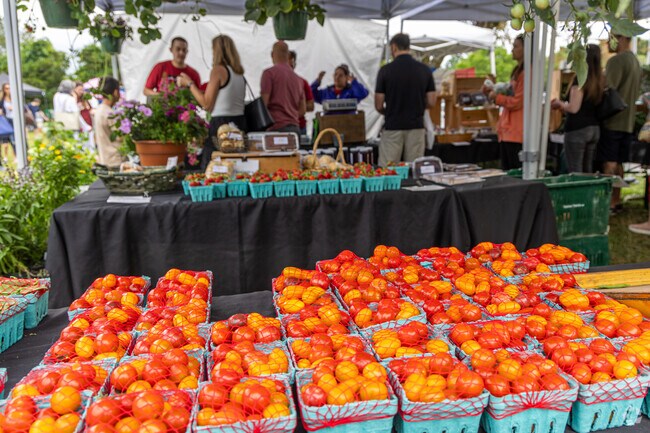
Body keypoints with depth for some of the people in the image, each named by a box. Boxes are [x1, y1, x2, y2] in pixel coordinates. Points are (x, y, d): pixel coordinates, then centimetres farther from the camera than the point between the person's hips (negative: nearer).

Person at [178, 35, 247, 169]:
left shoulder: (218, 70, -7)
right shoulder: (239, 72, 13)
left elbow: (207, 104, -7)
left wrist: (190, 83, 3)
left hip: (221, 124, -7)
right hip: (239, 122, 7)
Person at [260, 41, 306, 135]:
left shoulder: (269, 73, -2)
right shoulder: (297, 78, 17)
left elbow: (264, 103, -8)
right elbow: (303, 109, 17)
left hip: (277, 127, -6)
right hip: (295, 127, 6)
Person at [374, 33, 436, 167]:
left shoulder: (386, 70, -6)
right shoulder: (424, 70, 1)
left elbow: (379, 106, -4)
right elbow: (431, 102, 2)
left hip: (392, 127, -2)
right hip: (416, 127, 3)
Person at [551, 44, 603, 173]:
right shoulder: (598, 80, 10)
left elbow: (574, 108, -16)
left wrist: (559, 104, 3)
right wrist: (564, 105, 21)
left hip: (577, 129, -8)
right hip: (594, 129, 8)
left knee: (575, 172, -4)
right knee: (588, 171, 12)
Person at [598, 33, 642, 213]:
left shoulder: (616, 61, -12)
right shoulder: (635, 62, 17)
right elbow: (634, 93, 21)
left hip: (612, 121, -9)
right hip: (627, 121, 9)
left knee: (609, 164, -7)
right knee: (617, 163, 13)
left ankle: (608, 203, -6)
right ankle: (616, 200, 18)